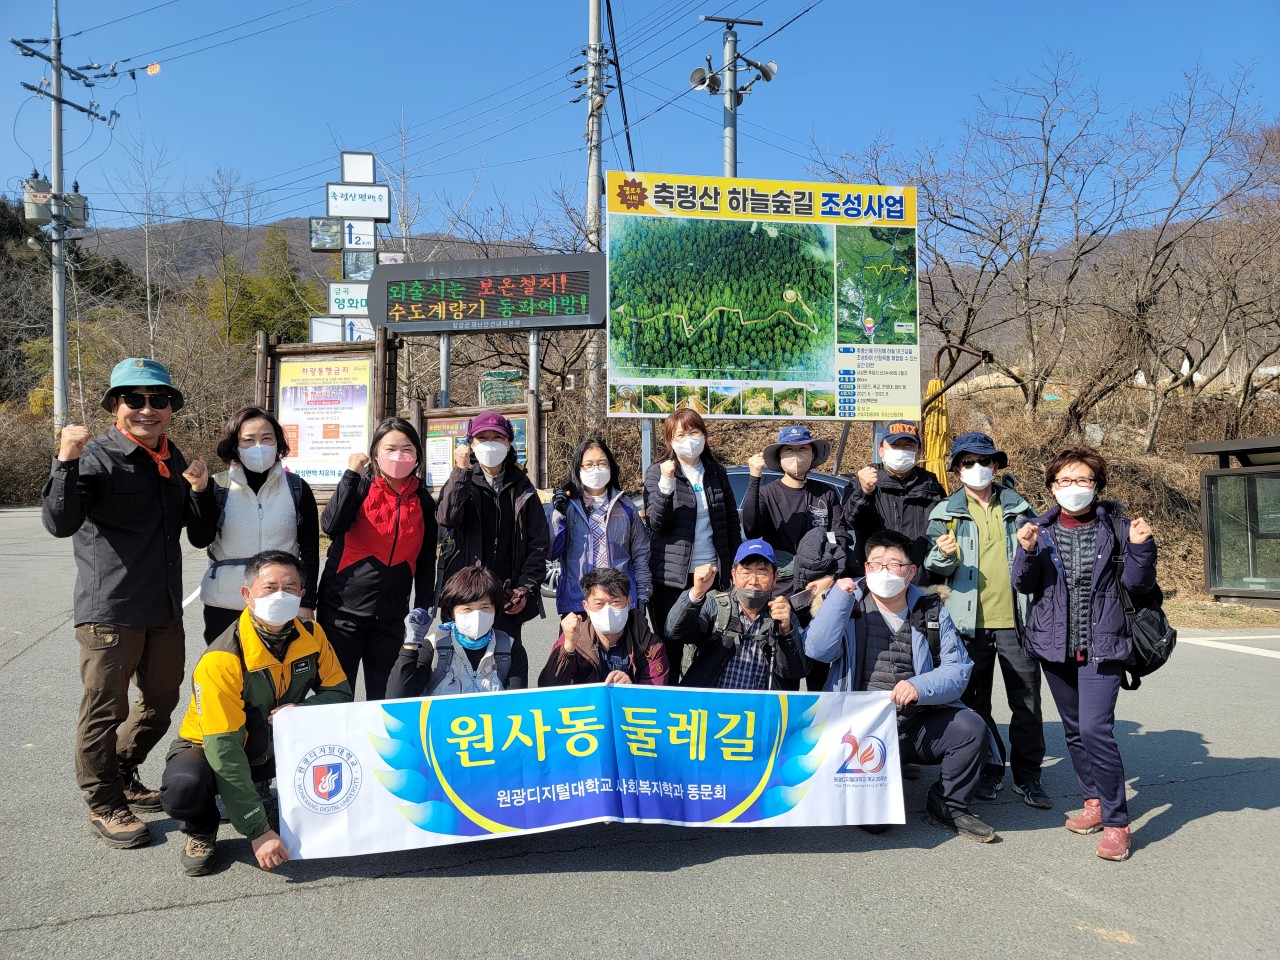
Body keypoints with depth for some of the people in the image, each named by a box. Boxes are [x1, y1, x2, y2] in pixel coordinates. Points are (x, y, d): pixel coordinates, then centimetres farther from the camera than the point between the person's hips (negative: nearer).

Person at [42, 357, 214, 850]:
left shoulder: (172, 459, 10)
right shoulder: (97, 456, -11)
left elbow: (198, 533, 14)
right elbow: (60, 523, -23)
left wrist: (199, 490, -4)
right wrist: (66, 462, -35)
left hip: (165, 609, 7)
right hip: (110, 610, -7)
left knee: (161, 700, 18)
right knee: (105, 708, 3)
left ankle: (121, 776, 39)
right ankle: (103, 806, 20)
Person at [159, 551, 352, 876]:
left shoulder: (311, 635, -13)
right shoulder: (222, 660, -30)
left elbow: (340, 690, -6)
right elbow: (224, 748, -30)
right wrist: (258, 831, -32)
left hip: (274, 748, 5)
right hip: (209, 749, -5)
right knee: (184, 787, -38)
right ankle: (201, 828, -1)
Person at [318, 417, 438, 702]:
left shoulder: (423, 500, 7)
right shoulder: (359, 486, -2)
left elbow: (426, 559, 11)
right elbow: (331, 526, -19)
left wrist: (423, 608, 5)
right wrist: (351, 474, -19)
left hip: (392, 615, 3)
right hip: (343, 609, -3)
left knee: (385, 696, 10)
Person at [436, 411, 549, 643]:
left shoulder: (522, 489, 9)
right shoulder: (461, 482, 6)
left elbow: (539, 543, 6)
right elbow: (447, 518, -15)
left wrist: (524, 588, -3)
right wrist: (462, 470, -16)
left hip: (508, 598, 1)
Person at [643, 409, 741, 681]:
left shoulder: (716, 472, 9)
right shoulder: (657, 472, -2)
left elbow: (732, 521, 15)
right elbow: (657, 523, -12)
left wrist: (735, 565, 10)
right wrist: (666, 483, -25)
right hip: (671, 576, -3)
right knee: (670, 647, 3)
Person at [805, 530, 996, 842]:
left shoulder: (931, 611, 7)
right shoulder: (849, 605, 3)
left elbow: (958, 670, -2)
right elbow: (817, 651, -13)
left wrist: (920, 686, -21)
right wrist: (840, 596, -17)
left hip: (919, 726, 3)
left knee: (971, 727, -24)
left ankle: (948, 806, 0)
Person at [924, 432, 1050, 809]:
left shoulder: (1017, 507, 9)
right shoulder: (946, 513, 4)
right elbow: (933, 568, 2)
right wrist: (943, 556, -20)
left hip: (1016, 619, 1)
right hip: (971, 622, -1)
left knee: (1027, 701, 5)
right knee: (975, 701, 8)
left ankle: (1028, 775, 18)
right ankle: (988, 769, 23)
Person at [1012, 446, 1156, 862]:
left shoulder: (1116, 526, -3)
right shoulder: (1042, 530, 2)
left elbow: (1138, 584, -1)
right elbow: (1025, 585, 0)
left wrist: (1140, 548, -17)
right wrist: (1027, 552, -17)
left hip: (1102, 646, -3)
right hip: (1056, 645, 4)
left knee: (1095, 728, -14)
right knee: (1074, 730, 15)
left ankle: (1116, 822, -1)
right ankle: (1095, 802, 33)